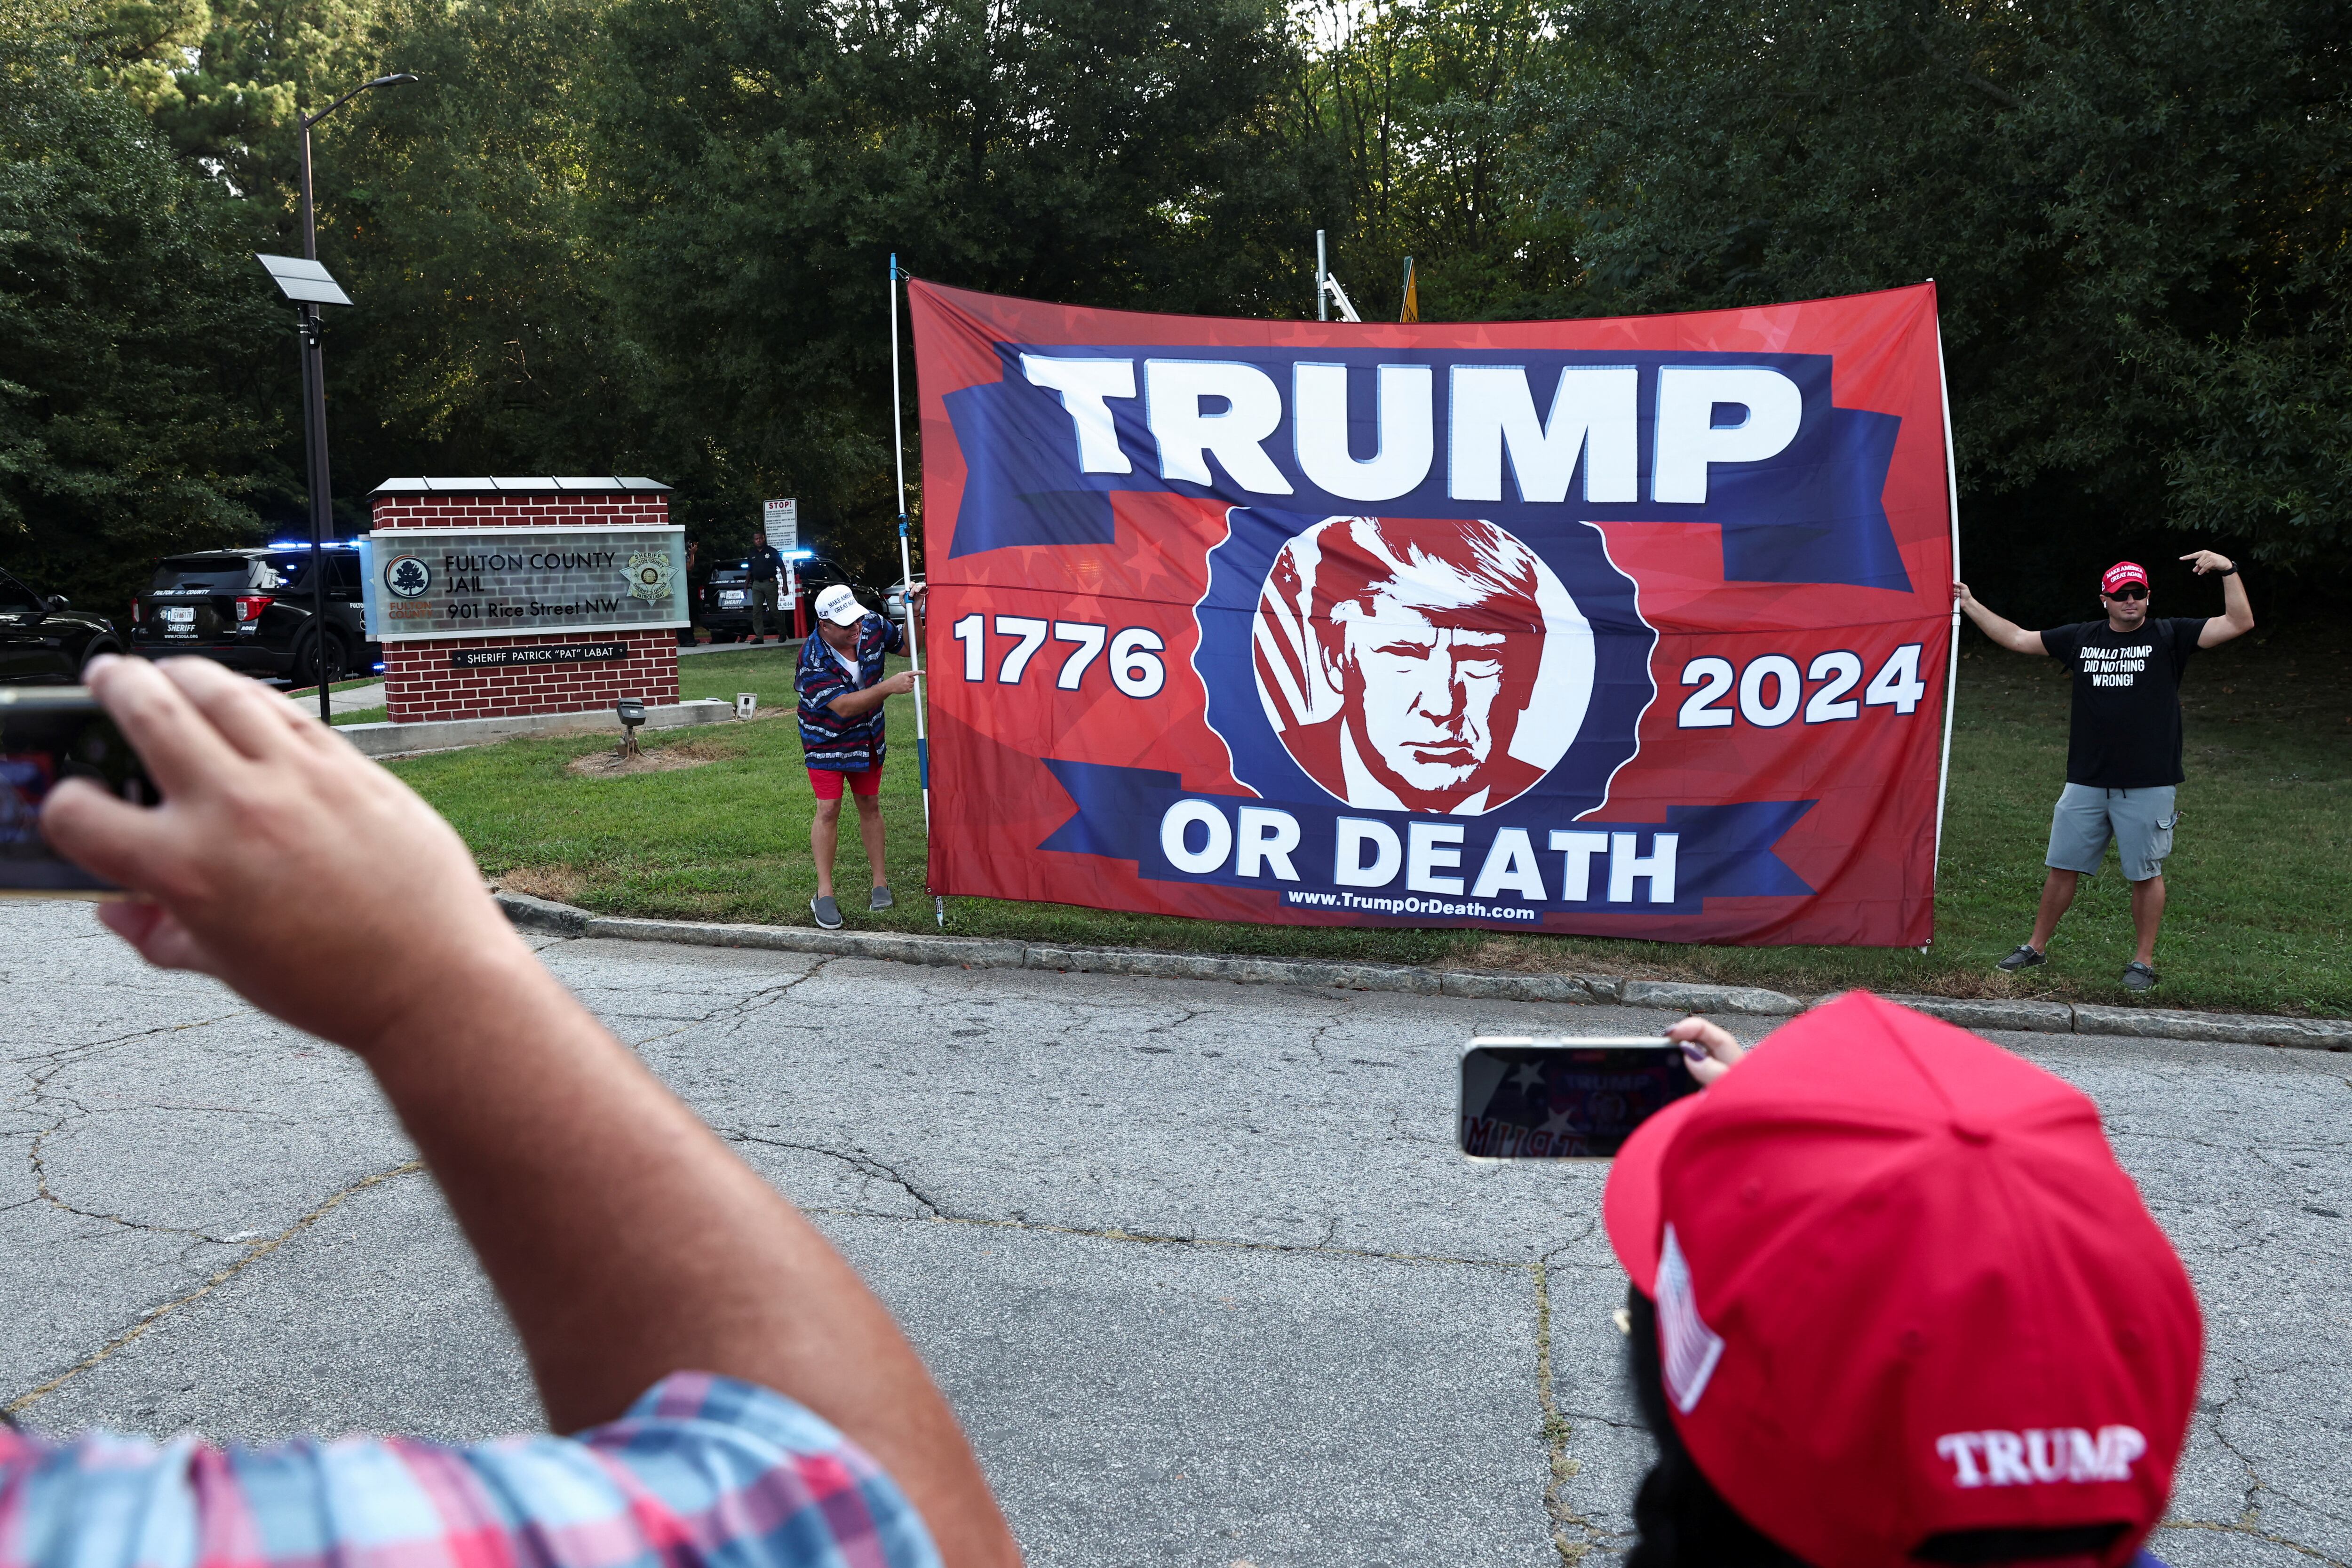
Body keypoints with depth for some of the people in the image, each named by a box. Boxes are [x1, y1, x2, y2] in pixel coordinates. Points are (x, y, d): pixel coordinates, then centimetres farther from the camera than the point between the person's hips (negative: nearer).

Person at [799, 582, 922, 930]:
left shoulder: (873, 626, -15)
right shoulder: (813, 660, -30)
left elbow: (909, 646, 2)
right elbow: (844, 707, -35)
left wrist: (915, 613, -17)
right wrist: (889, 687, -43)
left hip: (868, 739, 5)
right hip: (826, 742, -5)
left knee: (870, 805, 12)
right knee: (828, 810, -7)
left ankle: (880, 882, 22)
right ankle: (824, 894, 0)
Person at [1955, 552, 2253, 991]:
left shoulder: (2169, 637, 1)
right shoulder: (2082, 638, 10)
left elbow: (2240, 623, -8)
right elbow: (2017, 638, 17)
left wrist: (2228, 569, -17)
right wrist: (1970, 604, 15)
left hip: (2148, 785, -3)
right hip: (2086, 782, 3)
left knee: (2146, 875, 4)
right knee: (2062, 867, 9)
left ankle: (2144, 961, 16)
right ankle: (2036, 947, 22)